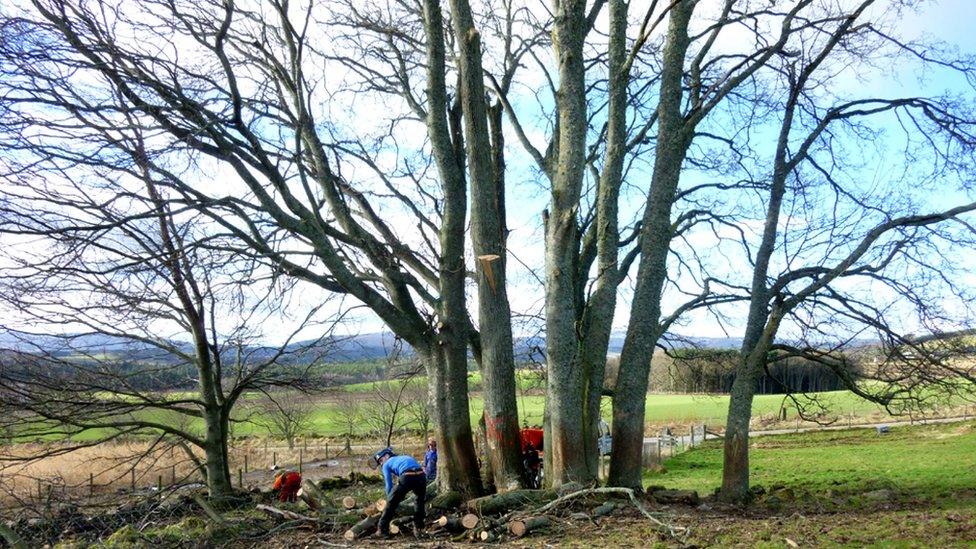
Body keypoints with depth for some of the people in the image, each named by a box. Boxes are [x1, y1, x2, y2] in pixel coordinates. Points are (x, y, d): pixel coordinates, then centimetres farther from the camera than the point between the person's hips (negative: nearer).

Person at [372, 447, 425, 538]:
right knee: (420, 500, 30)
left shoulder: (386, 464, 23)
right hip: (421, 475, 5)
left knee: (391, 503, 12)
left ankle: (382, 530, 13)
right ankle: (418, 528, 30)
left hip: (407, 477, -5)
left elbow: (389, 485, 17)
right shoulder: (405, 457, 39)